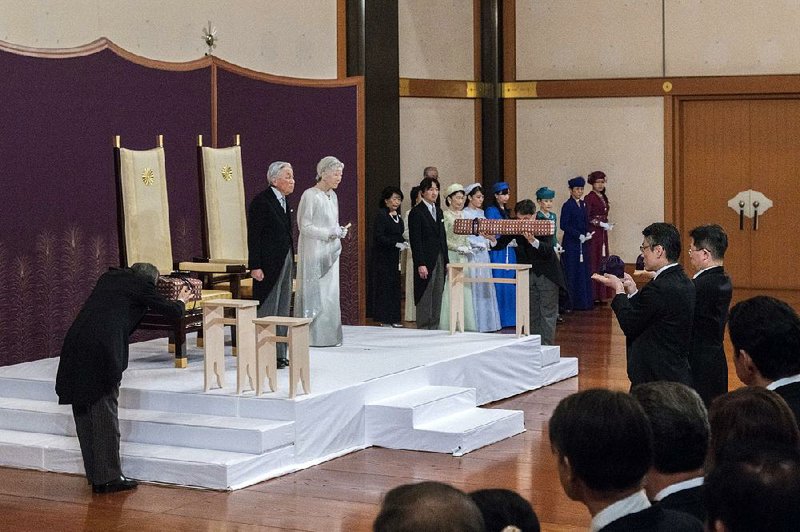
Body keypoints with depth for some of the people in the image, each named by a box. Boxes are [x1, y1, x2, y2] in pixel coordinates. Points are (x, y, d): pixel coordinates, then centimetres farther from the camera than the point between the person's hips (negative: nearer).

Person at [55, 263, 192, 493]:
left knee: (84, 411, 12)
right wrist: (181, 300, 34)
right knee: (105, 412, 2)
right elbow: (173, 312, 11)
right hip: (102, 351, -6)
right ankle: (109, 477, 6)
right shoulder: (142, 285, 4)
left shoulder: (109, 277, 22)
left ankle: (95, 477, 18)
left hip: (75, 345, 7)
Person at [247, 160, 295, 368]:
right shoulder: (261, 201, -12)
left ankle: (279, 354, 18)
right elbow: (253, 236, -14)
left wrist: (290, 260, 13)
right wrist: (255, 266, -18)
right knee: (268, 309, -5)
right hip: (269, 263, -9)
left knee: (282, 310, 11)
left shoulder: (284, 201, 13)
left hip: (285, 260, 9)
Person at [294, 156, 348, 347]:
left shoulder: (332, 195, 12)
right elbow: (304, 226, -15)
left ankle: (329, 334, 11)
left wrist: (340, 231, 3)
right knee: (314, 293, -5)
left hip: (330, 252, 8)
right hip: (314, 251, -8)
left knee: (330, 293, 7)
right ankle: (313, 336, -2)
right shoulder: (310, 195, -12)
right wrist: (329, 233, -19)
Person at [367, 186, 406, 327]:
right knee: (384, 285, -4)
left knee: (394, 285, 6)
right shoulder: (381, 215, -10)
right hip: (382, 257, -7)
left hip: (394, 257, 7)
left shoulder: (398, 217, 14)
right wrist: (396, 244, -20)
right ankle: (385, 318, 0)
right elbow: (378, 236, -17)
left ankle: (392, 318, 11)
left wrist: (403, 242, -2)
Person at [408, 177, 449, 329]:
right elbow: (415, 240, -12)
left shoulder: (439, 212, 17)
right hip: (425, 262, -7)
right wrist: (420, 264, -18)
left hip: (439, 260, 7)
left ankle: (434, 328, 11)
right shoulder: (416, 212, -7)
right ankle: (423, 329, 0)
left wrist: (446, 261, 13)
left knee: (437, 298, 6)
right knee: (425, 298, -4)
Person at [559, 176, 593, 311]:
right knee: (571, 273, -5)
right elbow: (564, 225, -14)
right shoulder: (567, 206, -9)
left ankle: (583, 302, 13)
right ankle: (570, 303, -1)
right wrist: (579, 235, -16)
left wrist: (587, 233, 1)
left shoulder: (583, 204, 12)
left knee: (583, 273, 7)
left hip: (582, 243, 7)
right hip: (571, 243, -7)